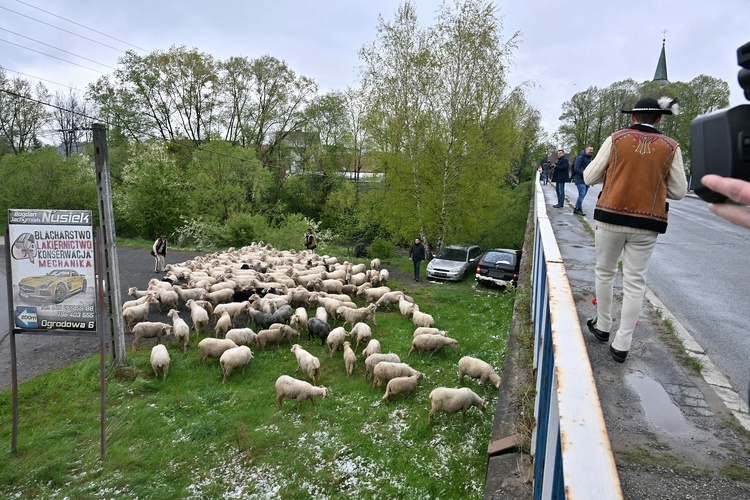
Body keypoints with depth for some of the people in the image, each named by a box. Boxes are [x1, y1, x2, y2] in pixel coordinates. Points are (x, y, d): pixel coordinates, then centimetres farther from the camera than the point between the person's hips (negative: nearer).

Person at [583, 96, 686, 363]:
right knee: (635, 282, 7)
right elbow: (679, 191, 4)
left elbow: (589, 177, 0)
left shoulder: (616, 139, -2)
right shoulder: (671, 147, 1)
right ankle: (621, 345, 11)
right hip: (647, 224, 1)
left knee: (605, 272, 17)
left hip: (611, 218, -1)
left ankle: (602, 327, 29)